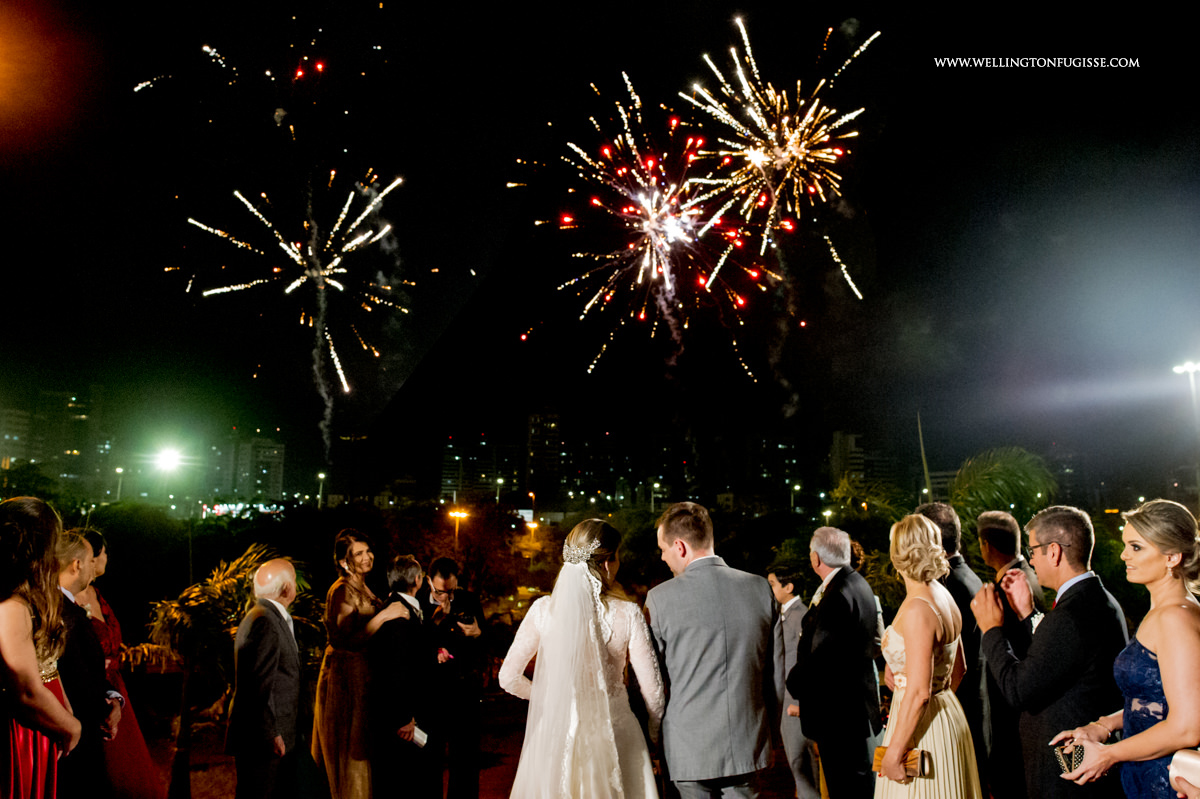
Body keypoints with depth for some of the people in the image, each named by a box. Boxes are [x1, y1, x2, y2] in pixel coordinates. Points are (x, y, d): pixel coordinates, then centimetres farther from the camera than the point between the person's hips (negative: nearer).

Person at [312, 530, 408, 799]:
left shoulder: (362, 588, 11)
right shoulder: (342, 590, -18)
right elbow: (348, 641, -25)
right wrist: (383, 616, -28)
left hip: (361, 674, 9)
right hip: (346, 676, -9)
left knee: (358, 749, 15)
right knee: (350, 751, 0)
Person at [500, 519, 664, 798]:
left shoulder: (543, 610, -8)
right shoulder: (627, 614, -12)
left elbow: (508, 678, -3)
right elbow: (652, 688, -8)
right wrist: (657, 734, 12)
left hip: (556, 733, 2)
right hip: (613, 731, -1)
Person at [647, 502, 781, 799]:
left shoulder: (660, 598, -11)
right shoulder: (761, 589, -1)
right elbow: (776, 674, 5)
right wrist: (769, 737, 16)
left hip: (689, 750, -3)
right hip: (748, 746, 3)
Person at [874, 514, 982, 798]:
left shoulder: (917, 610, -23)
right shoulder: (944, 596, 5)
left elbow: (918, 692, -24)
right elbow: (958, 670, 16)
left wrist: (893, 753, -19)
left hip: (921, 723, -9)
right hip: (948, 715, 9)